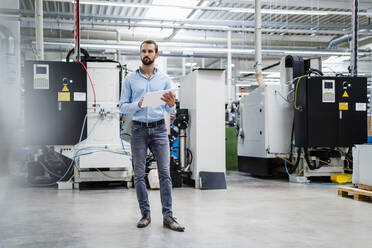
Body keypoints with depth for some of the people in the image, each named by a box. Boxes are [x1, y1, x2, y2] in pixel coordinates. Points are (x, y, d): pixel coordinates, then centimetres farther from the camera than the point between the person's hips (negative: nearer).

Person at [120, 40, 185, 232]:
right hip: (138, 129, 0)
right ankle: (145, 214, 12)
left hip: (159, 129, 0)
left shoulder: (164, 79, 9)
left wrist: (171, 105, -15)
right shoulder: (130, 79, 7)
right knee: (139, 174, 2)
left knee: (165, 172, -5)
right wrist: (138, 105, -15)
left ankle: (168, 216, -2)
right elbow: (123, 106, 4)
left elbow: (169, 110, 9)